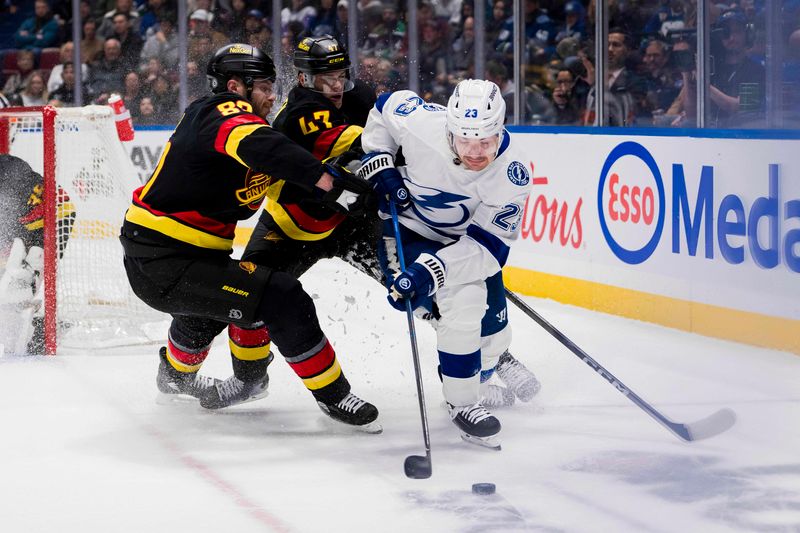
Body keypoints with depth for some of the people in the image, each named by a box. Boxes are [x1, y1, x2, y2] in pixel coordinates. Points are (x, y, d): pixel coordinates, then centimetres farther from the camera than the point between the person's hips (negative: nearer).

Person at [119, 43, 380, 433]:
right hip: (163, 264, -11)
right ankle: (334, 397, -6)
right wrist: (330, 183, -38)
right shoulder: (226, 113, -13)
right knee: (280, 298, -15)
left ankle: (176, 374, 60)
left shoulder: (205, 116, 16)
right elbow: (262, 148, -37)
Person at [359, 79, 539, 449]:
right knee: (461, 304, -22)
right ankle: (462, 403, -6)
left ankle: (493, 358, 55)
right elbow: (385, 107, -9)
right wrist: (379, 162, -17)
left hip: (467, 234, 3)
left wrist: (431, 269, -41)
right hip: (409, 228, -3)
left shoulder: (511, 172, -31)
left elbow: (487, 245, -30)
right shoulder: (420, 122, -33)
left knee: (491, 315, 17)